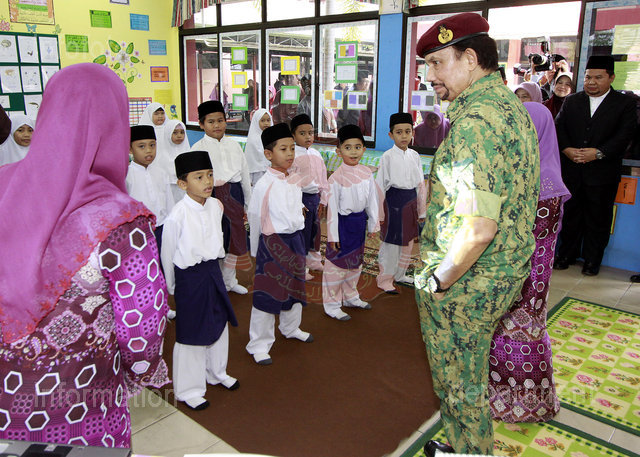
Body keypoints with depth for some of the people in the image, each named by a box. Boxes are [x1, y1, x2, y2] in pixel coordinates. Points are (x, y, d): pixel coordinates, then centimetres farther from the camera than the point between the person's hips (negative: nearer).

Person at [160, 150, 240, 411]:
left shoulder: (216, 206, -3)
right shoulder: (178, 215, -21)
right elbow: (168, 253, -10)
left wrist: (212, 265, 16)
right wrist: (171, 286, 0)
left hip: (213, 271, 7)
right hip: (189, 276, -6)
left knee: (219, 324, 20)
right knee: (191, 334, 6)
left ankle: (217, 373, 44)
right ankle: (189, 390, 26)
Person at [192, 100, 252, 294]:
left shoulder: (233, 145, 9)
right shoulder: (198, 148, -4)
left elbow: (245, 174, 13)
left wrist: (249, 203, 13)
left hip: (234, 194, 5)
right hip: (213, 195, -5)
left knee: (235, 237, 13)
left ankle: (229, 280, 31)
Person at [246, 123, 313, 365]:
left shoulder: (294, 180, 2)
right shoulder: (264, 185, -16)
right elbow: (255, 220, -7)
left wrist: (297, 234, 17)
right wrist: (255, 251, 0)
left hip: (295, 239, 7)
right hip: (273, 243, -7)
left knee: (295, 286, 21)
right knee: (268, 293, 1)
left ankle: (291, 327, 45)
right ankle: (259, 345, 15)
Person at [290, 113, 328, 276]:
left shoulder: (316, 155, 10)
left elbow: (323, 179, 16)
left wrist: (322, 200, 13)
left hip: (315, 198, 7)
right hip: (301, 198, -7)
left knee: (315, 229, 19)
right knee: (301, 232, 1)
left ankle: (313, 260, 37)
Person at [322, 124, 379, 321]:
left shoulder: (366, 173, -1)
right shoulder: (336, 178, -18)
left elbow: (372, 200, 8)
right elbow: (332, 208, -15)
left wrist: (373, 224, 11)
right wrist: (333, 235, -14)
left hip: (360, 221, 7)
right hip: (343, 223, -6)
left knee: (356, 262, 20)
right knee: (337, 264, 4)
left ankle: (350, 297, 40)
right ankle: (332, 305, 19)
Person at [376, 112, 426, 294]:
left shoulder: (415, 156, 5)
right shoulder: (388, 156, -9)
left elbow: (420, 184, 10)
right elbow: (380, 185, -8)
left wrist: (421, 210, 10)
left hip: (411, 200, 6)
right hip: (394, 199, -5)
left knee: (407, 240, 14)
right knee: (390, 241, 0)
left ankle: (399, 274, 31)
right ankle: (385, 279, 15)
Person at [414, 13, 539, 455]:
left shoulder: (476, 120, -24)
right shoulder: (511, 105, 9)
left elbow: (477, 228, -31)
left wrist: (438, 281, -15)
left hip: (465, 284, -10)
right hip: (505, 274, 10)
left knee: (460, 384, 12)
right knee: (470, 376, 25)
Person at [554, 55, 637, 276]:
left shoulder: (625, 103, 2)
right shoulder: (571, 101, 10)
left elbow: (624, 135, -7)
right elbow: (559, 127, 2)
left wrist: (598, 152, -20)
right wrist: (567, 149, -15)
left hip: (603, 173, -2)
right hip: (571, 171, 2)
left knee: (597, 218, 7)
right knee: (570, 214, 11)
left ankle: (592, 260, 21)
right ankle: (566, 255, 25)